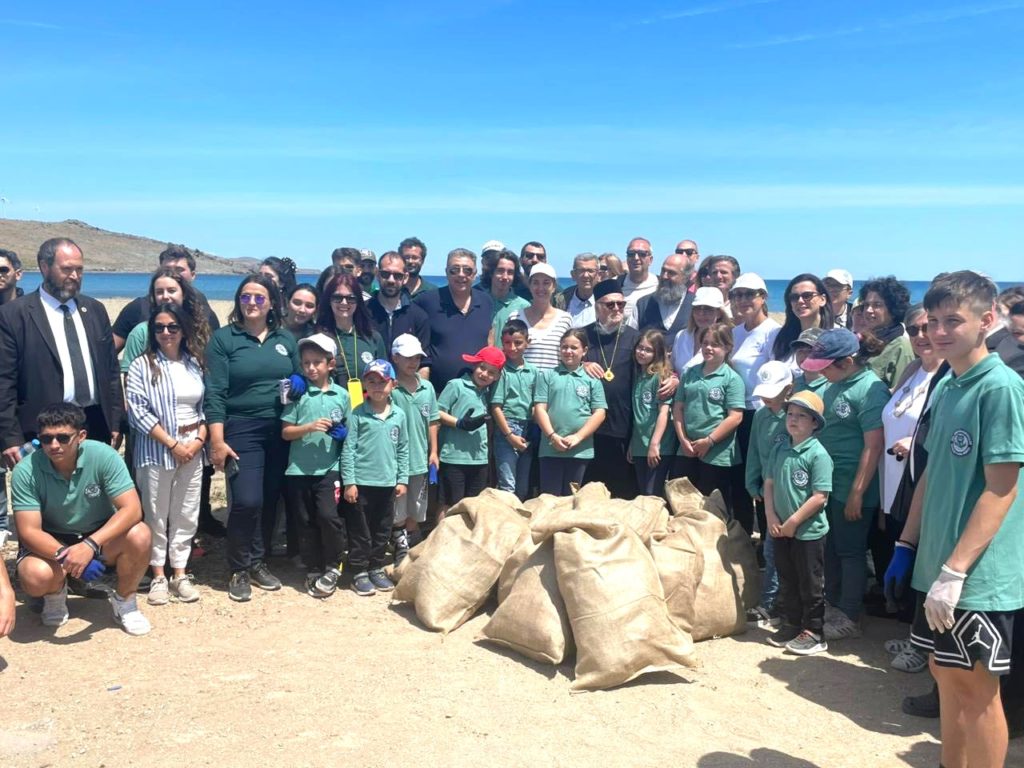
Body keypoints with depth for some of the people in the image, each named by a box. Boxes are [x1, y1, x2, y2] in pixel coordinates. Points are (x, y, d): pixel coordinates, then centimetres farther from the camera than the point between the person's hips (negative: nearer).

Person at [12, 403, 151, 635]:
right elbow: (28, 531, -21)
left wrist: (90, 545, -40)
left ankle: (124, 600, -1)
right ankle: (56, 594, 9)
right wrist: (65, 555, -40)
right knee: (36, 577, -32)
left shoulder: (103, 456, -22)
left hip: (100, 537, 0)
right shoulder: (26, 471, -21)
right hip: (51, 542, 0)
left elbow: (132, 509, -27)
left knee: (139, 535, -30)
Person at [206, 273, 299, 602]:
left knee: (270, 500, 7)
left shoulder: (286, 339, 10)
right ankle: (239, 570, 8)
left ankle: (258, 562, 24)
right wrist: (217, 440, -12)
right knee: (247, 501, -11)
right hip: (241, 430, -4)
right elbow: (215, 392, -6)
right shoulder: (223, 338, -1)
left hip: (281, 431, 4)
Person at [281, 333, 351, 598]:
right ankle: (313, 570, 23)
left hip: (329, 468, -1)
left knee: (328, 516, -13)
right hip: (299, 469, 1)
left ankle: (332, 567, 7)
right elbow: (285, 432, -3)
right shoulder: (298, 394, -1)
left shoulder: (341, 395, 3)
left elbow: (349, 429, 14)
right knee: (306, 522, 8)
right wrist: (310, 427, -17)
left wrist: (343, 434, -7)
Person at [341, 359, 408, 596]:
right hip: (361, 482, -4)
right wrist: (349, 482, -11)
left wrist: (403, 479, 5)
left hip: (388, 483, 4)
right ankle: (359, 573, 16)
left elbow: (403, 450, 9)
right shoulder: (358, 414, -6)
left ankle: (376, 569, 27)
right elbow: (348, 449, -7)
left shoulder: (399, 415, 4)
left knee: (382, 531, 14)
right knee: (360, 531, 5)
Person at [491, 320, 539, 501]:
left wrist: (535, 433, 1)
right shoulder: (502, 370, -6)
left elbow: (537, 404, 10)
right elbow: (496, 407, -8)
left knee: (523, 487, 13)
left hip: (529, 431, 5)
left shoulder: (533, 371, 7)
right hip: (507, 428, -5)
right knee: (507, 486, -2)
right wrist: (510, 435, -10)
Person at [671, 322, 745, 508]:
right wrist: (683, 439, -2)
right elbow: (678, 408, 9)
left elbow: (735, 417, -12)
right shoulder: (690, 374, 10)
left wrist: (708, 441, -13)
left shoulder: (732, 379, -6)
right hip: (687, 451, 5)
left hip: (717, 454, -5)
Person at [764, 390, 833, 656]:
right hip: (781, 530, 6)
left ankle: (814, 633, 17)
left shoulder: (818, 454, -16)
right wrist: (771, 516, -2)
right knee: (787, 582, 17)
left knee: (809, 585, 5)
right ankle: (793, 624, 32)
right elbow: (769, 484, 9)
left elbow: (820, 497, -19)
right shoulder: (780, 450, 5)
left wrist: (793, 521, -17)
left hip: (809, 531, -6)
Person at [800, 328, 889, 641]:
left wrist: (857, 492, -20)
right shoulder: (834, 385, 8)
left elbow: (874, 445, -20)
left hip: (850, 488, -8)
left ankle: (849, 618, 18)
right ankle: (832, 606, 33)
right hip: (827, 483, 8)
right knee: (830, 549, 17)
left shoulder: (870, 389, -17)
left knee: (850, 551, 5)